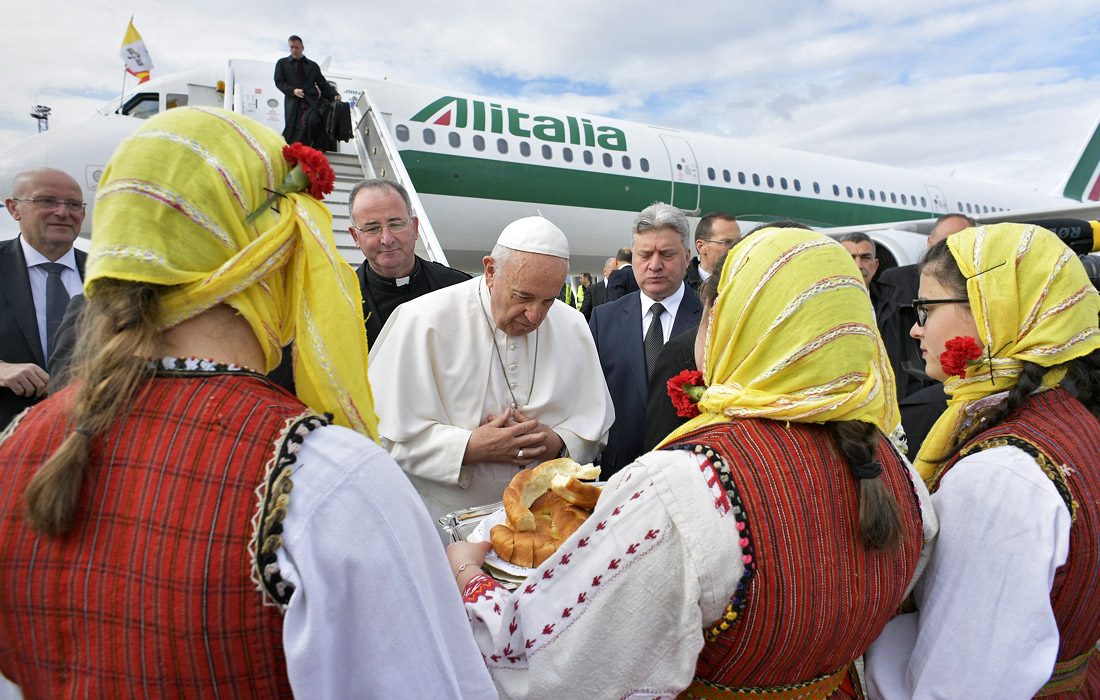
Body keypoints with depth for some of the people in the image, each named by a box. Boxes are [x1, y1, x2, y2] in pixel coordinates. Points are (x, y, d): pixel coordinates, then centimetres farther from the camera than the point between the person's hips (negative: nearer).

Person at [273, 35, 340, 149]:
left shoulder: (313, 66, 23)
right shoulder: (282, 63, 19)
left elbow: (323, 84, 18)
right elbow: (279, 82, 9)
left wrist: (334, 95, -1)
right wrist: (293, 90, -9)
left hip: (312, 101, 0)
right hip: (293, 102, 0)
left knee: (312, 121, -28)